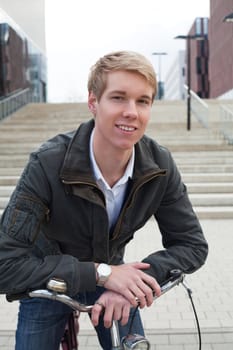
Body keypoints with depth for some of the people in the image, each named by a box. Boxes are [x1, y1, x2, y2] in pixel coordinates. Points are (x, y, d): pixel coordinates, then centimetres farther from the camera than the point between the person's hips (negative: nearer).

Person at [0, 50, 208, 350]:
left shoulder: (160, 165, -22)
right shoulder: (47, 165, -32)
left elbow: (193, 245, -15)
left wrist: (135, 278, -32)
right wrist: (100, 273, -39)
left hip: (110, 276, 3)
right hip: (48, 285, -2)